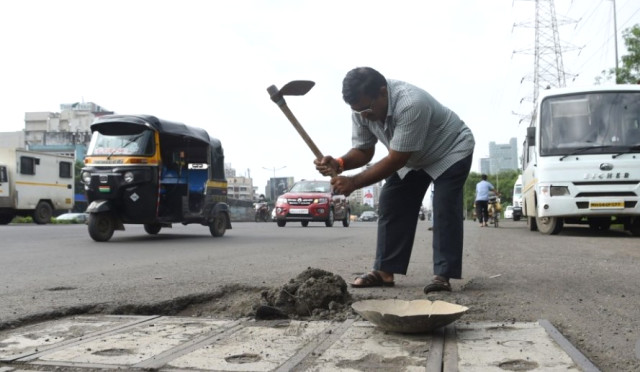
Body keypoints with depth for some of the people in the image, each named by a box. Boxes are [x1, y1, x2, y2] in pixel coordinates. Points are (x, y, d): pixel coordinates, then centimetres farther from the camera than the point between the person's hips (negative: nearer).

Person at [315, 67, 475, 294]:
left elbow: (395, 160, -39)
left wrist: (353, 183, -40)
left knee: (445, 208, -20)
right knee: (390, 204, -2)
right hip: (412, 158, 7)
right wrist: (339, 163, -35)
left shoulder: (411, 104, -43)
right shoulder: (362, 109, -20)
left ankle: (443, 275, -14)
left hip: (451, 151, -7)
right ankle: (384, 271, 3)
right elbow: (363, 151, -13)